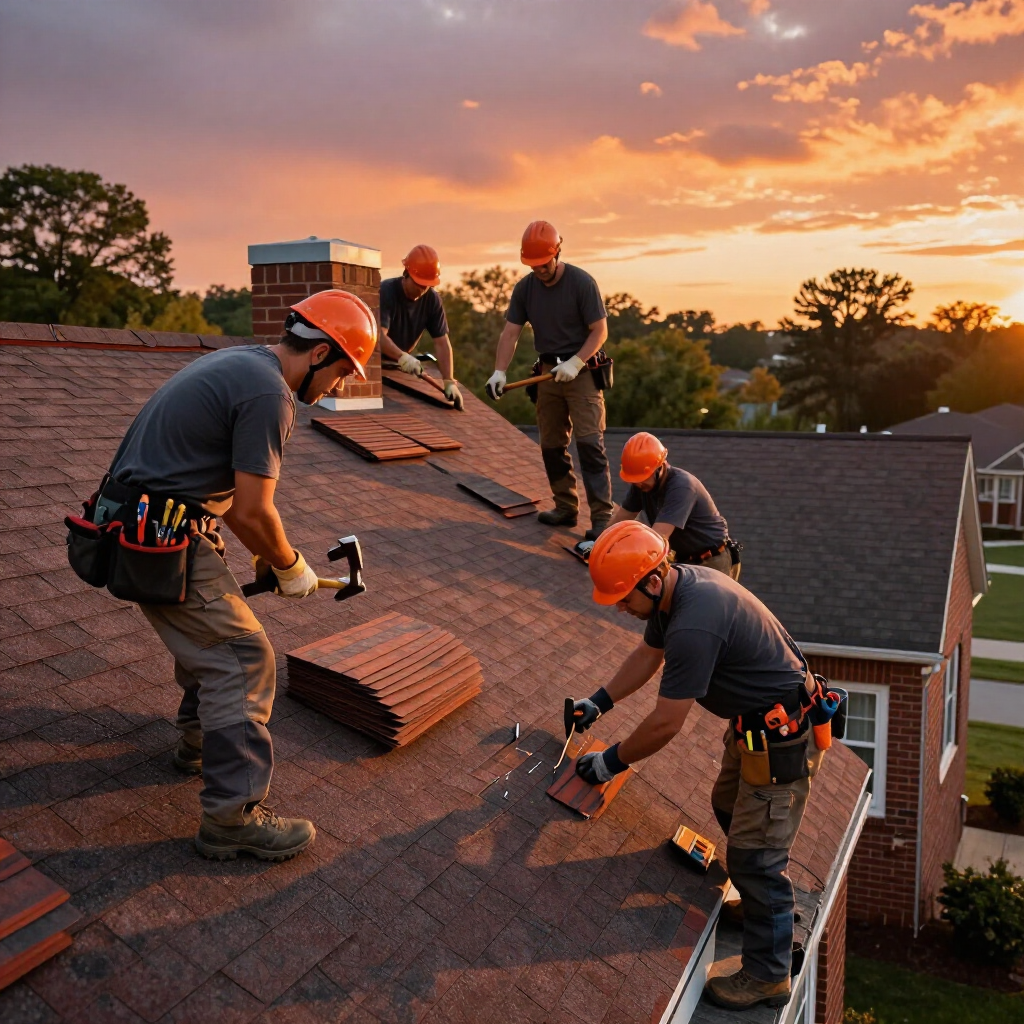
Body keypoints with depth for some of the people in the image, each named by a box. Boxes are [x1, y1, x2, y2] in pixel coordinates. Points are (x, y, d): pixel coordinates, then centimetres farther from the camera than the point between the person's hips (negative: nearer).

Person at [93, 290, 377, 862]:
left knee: (214, 629, 26)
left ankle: (202, 740, 44)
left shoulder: (240, 364, 14)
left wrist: (271, 555, 18)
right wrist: (291, 567, -1)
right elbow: (252, 512, -19)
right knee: (243, 660, -7)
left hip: (139, 522, 11)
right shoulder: (269, 394, -19)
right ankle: (234, 816, -3)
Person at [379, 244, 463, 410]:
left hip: (399, 365, 4)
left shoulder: (432, 299, -12)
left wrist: (449, 382, -27)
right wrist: (403, 357, -56)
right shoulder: (386, 291, -25)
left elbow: (442, 342, -15)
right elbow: (379, 336, -37)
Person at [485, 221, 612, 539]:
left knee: (590, 443, -13)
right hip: (549, 372, 6)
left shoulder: (582, 282, -11)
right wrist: (499, 371, -15)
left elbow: (600, 331, -11)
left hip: (582, 372, -6)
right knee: (552, 446, 9)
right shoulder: (524, 288, 3)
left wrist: (575, 363, -23)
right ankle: (566, 508, 22)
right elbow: (510, 333, -1)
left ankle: (601, 517, -12)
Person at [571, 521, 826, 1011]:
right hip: (755, 718, 10)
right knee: (729, 807, 26)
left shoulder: (694, 626, -35)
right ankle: (769, 905, 47)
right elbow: (647, 654, 14)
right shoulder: (678, 585, -3)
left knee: (753, 855, 0)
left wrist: (612, 762, -12)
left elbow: (665, 724, -26)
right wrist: (600, 701, 10)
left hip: (780, 736, -10)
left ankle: (767, 976, 18)